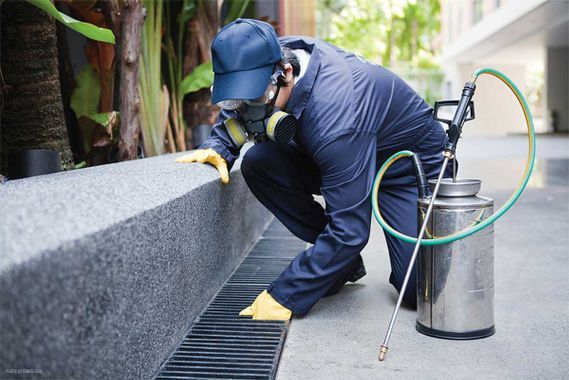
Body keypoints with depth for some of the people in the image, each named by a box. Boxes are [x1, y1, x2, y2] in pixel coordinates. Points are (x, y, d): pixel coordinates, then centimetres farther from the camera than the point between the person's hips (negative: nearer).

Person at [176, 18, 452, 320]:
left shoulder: (336, 117, -40)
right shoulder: (271, 58, -17)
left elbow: (348, 228, -38)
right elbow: (235, 110, 6)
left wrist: (283, 297, -34)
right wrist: (218, 147, -16)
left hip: (413, 164, -7)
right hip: (343, 157, 7)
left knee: (418, 289, -22)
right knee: (258, 164, -17)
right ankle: (343, 259, -2)